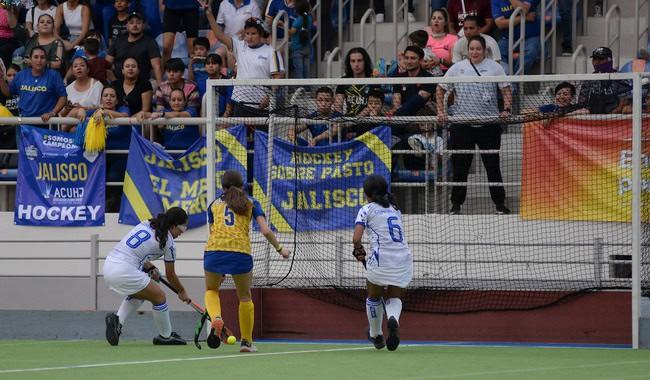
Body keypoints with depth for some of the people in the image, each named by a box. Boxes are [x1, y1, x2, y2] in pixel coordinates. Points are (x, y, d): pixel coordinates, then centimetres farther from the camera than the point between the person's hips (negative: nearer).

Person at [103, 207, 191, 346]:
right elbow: (170, 275, 10)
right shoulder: (168, 242, -2)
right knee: (159, 296, 10)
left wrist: (150, 268, 21)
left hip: (108, 265, 8)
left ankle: (117, 319, 9)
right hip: (124, 271, -7)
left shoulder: (145, 224, 16)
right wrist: (182, 292, 27)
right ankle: (165, 336, 23)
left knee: (139, 294, 29)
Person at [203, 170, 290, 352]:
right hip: (241, 252, -1)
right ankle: (246, 341, 22)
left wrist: (220, 271, 23)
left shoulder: (214, 204, 21)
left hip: (214, 249, 1)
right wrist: (279, 249, 20)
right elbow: (265, 231, 4)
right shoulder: (251, 203, 16)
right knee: (245, 297, 20)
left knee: (211, 290, 23)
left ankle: (216, 319, -7)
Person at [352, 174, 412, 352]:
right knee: (394, 298, 19)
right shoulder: (395, 209, 18)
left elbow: (356, 238, -11)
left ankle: (376, 335, 36)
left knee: (374, 298, 22)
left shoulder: (367, 210, 2)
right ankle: (393, 319, -15)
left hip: (380, 259, -4)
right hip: (403, 259, 4)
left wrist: (359, 251, 9)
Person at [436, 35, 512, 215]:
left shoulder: (494, 67, 4)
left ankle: (500, 204, 9)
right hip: (461, 124, 1)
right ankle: (456, 204, 14)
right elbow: (440, 90, 13)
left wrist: (506, 109, -12)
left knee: (492, 165, 2)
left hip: (489, 124, -1)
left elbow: (506, 90, 4)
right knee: (460, 166, 4)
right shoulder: (457, 68, 7)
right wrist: (441, 112, 2)